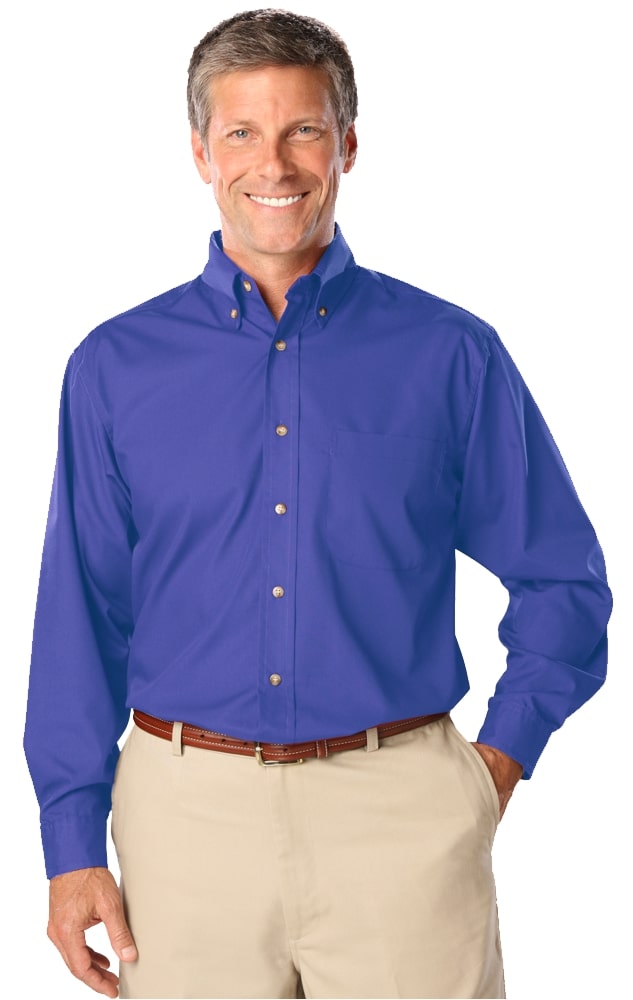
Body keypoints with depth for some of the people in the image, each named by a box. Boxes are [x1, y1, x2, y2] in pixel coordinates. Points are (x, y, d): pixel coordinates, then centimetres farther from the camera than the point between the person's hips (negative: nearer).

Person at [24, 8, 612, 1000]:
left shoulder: (450, 353, 1)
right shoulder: (117, 364, 4)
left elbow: (564, 581, 8)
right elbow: (81, 617, 4)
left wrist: (500, 759, 0)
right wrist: (74, 846, 2)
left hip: (401, 808, 0)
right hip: (189, 807, 1)